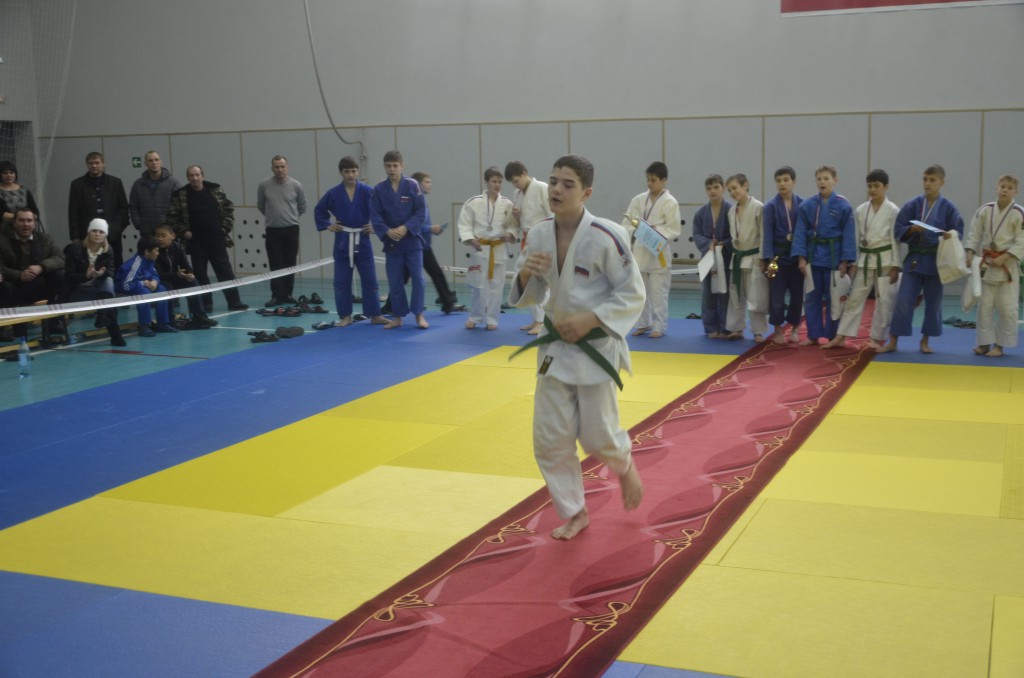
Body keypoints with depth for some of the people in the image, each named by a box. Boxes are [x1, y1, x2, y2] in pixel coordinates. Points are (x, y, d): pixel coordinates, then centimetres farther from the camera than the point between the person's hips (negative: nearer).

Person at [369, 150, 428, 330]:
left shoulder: (412, 186, -6)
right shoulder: (379, 189, -1)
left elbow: (421, 212, -7)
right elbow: (375, 216, -2)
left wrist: (405, 228, -18)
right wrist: (387, 231, -17)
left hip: (412, 239, -2)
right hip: (391, 241, 2)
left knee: (417, 278, -3)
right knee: (394, 282, 7)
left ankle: (419, 315, 7)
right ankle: (398, 317, 17)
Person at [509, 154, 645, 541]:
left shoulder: (606, 237, -19)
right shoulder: (538, 235, -4)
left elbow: (632, 296, -12)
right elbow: (530, 296, 7)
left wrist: (590, 320, -23)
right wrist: (525, 275, -16)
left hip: (596, 347, -5)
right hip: (555, 345, 5)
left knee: (598, 436, 3)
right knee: (550, 439, 6)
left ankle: (625, 466, 40)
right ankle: (574, 512, 25)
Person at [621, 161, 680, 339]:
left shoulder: (670, 202, -7)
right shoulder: (638, 200, 6)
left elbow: (674, 230, -9)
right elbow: (627, 224, 7)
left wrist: (654, 231, -20)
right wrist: (635, 229, -13)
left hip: (658, 253, -5)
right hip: (639, 251, 5)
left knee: (659, 293, 0)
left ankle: (659, 326, 10)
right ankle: (644, 323, 26)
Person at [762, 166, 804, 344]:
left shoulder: (802, 204, 1)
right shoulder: (771, 206, -4)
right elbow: (767, 234, -6)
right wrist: (769, 259, -13)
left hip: (797, 254, 2)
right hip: (778, 254, -2)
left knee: (797, 294, 9)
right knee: (777, 295, 1)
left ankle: (794, 328, 25)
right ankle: (778, 330, 15)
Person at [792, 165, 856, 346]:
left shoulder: (843, 206, -6)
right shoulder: (806, 205, -1)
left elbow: (848, 235, -5)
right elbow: (800, 233, -1)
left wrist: (845, 261, -9)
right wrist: (801, 257, -8)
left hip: (834, 257, -2)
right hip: (813, 256, 2)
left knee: (833, 298, 6)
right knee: (812, 297, 8)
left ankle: (832, 336, 16)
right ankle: (813, 335, 18)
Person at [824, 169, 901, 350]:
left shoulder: (893, 210, -6)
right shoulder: (860, 210, 5)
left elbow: (896, 239, -7)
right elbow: (856, 238, 9)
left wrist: (895, 267, -10)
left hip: (885, 260, -3)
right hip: (865, 260, 3)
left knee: (884, 301, 2)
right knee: (854, 298, 4)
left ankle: (877, 339, 14)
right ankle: (840, 337, 6)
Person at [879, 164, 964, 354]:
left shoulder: (948, 208, -3)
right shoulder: (912, 205, 0)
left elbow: (958, 231, -2)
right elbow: (899, 230, 0)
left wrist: (950, 235, -24)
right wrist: (912, 229, -20)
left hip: (936, 260, 0)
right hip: (914, 259, 0)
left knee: (933, 302, 8)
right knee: (903, 300, -2)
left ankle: (925, 341, 24)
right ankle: (893, 341, 6)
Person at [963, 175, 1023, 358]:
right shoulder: (985, 210, 0)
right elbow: (973, 234, 5)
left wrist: (1003, 258, -17)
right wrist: (970, 254, -7)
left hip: (1007, 264, -3)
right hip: (986, 263, 3)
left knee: (1007, 307, 0)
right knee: (985, 304, 7)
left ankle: (999, 345, 9)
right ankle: (985, 342, 15)